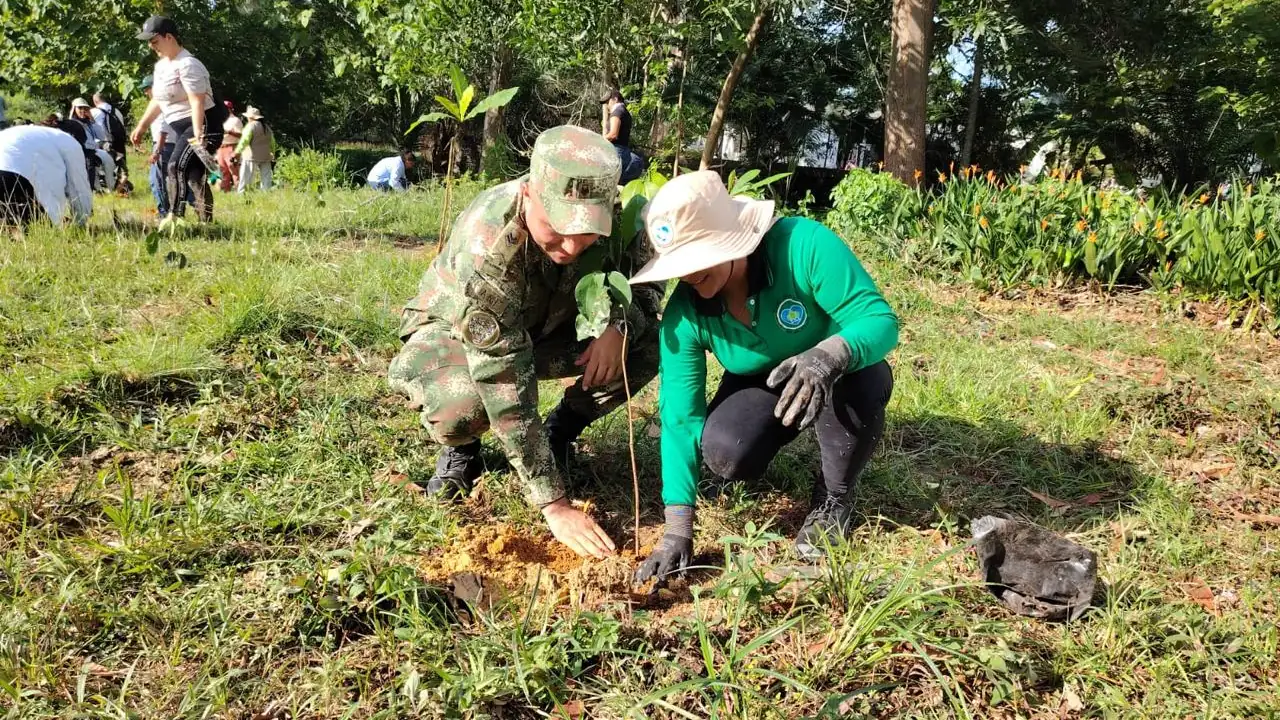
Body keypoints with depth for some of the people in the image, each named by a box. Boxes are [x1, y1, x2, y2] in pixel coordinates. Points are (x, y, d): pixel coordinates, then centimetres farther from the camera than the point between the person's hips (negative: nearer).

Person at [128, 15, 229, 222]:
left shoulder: (187, 64, -16)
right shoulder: (161, 65, 13)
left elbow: (197, 102, -25)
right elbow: (158, 100, 23)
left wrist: (198, 136, -33)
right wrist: (142, 126, 22)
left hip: (204, 125, -10)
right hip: (182, 128, 10)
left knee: (177, 167, -23)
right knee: (193, 175, 8)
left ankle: (175, 218, -26)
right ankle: (206, 223, 12)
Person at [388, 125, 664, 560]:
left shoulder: (613, 212, -25)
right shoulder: (486, 248, -39)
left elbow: (646, 282, -8)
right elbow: (507, 390, -39)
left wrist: (618, 327, -32)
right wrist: (554, 504, -38)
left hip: (547, 326, 4)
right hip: (453, 331, -4)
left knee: (649, 342, -20)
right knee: (460, 410, -37)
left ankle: (560, 434, 3)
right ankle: (461, 451, 1)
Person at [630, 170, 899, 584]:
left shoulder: (804, 245, -34)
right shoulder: (683, 313, -24)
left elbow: (881, 320, -31)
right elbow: (680, 419, -23)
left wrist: (829, 356, -55)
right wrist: (677, 532, -27)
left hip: (841, 375, -2)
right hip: (761, 389, 2)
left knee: (859, 380, -37)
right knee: (724, 453, -28)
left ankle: (833, 500, -8)